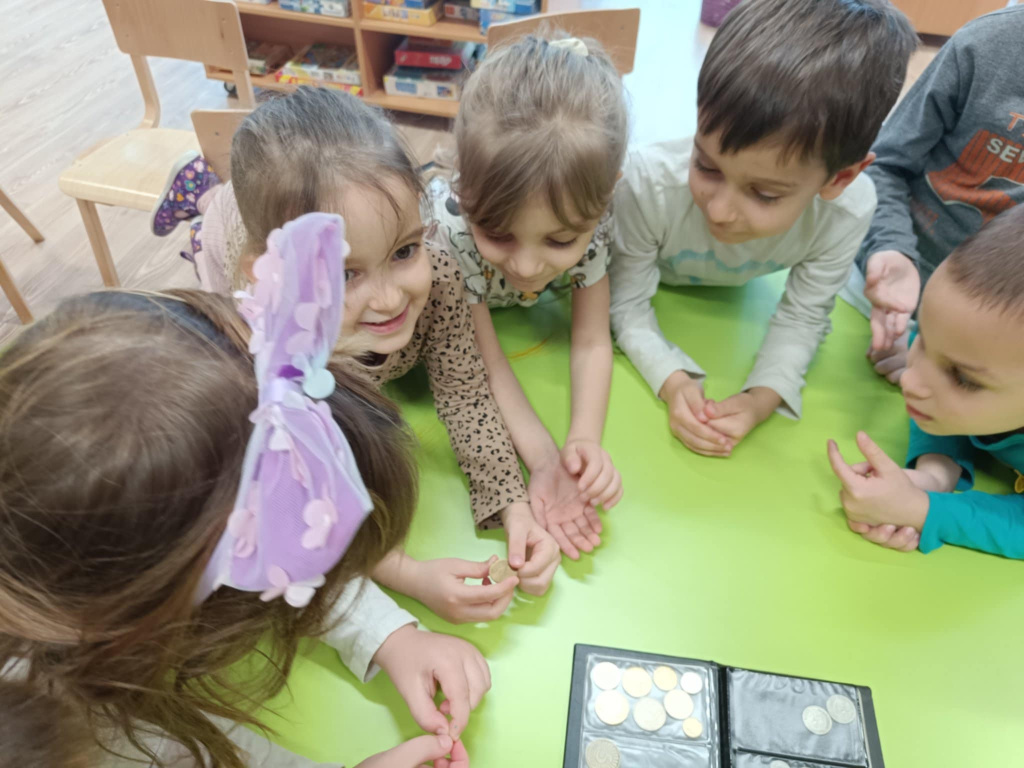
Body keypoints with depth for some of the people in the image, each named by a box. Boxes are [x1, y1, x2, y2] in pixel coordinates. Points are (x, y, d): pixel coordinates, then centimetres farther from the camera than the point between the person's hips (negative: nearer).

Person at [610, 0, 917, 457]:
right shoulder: (647, 183, -43)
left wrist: (763, 396, -37)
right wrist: (672, 381, -44)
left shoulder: (847, 211, -36)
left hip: (732, 299, 2)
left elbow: (803, 318, -21)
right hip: (656, 288, -1)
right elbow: (627, 304, -30)